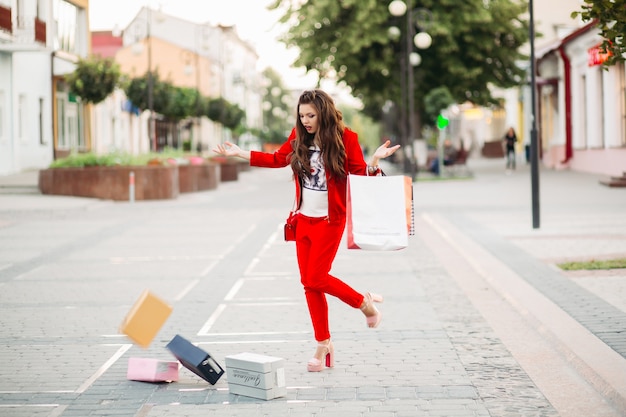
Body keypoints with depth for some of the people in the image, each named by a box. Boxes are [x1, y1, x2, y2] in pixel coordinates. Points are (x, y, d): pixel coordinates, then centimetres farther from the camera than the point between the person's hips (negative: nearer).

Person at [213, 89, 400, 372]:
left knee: (315, 279, -11)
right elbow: (278, 159, 19)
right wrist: (240, 154, 17)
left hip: (329, 220, -5)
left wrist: (374, 161, -30)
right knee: (309, 283, 5)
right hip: (304, 219, 5)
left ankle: (364, 302, 14)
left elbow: (360, 175, -10)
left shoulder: (345, 139, -10)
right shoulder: (299, 137, 4)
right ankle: (323, 344, 16)